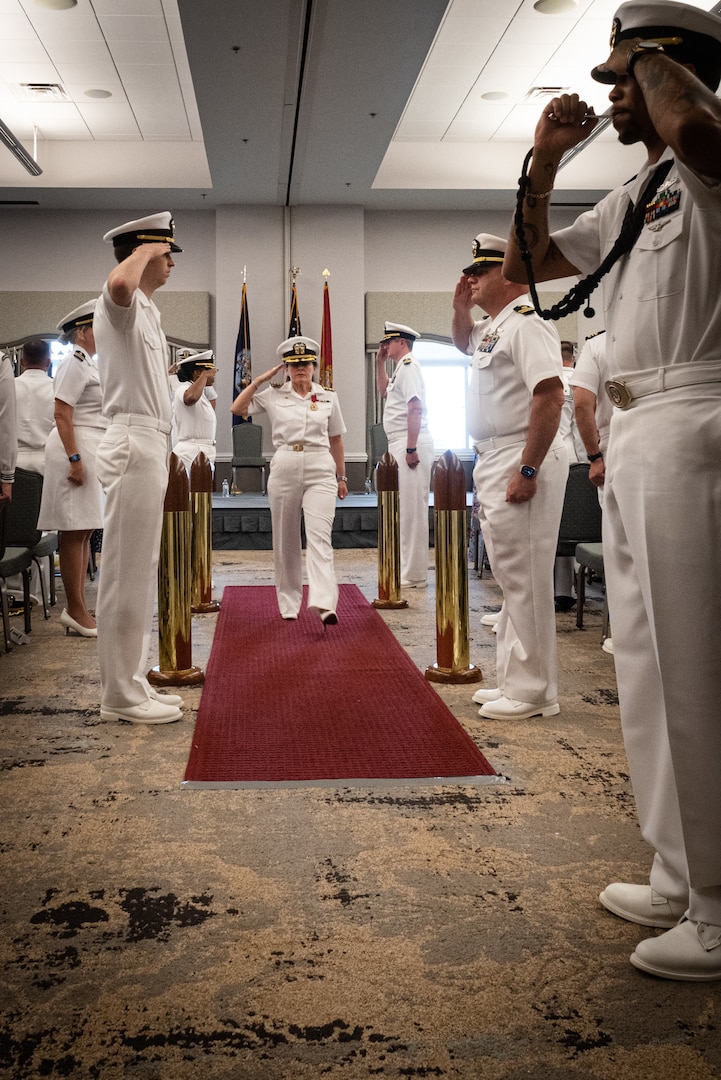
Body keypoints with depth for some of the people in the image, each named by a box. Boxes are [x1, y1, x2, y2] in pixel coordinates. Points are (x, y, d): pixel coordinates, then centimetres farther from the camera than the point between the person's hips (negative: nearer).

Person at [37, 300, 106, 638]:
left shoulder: (89, 363, 20)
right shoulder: (75, 363, -9)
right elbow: (62, 414, -17)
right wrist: (74, 459, -23)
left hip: (91, 453, 10)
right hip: (76, 449, -10)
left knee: (84, 531, 10)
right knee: (74, 531, -7)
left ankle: (77, 608, 14)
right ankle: (75, 610, -4)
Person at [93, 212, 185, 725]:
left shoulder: (147, 311, 23)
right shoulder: (121, 305, -9)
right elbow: (119, 283, -37)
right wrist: (143, 251, -16)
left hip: (150, 446, 10)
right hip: (133, 445, -10)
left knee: (140, 572, 13)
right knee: (127, 572, -7)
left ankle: (132, 683, 21)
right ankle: (121, 695, 0)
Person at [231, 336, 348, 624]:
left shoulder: (328, 397, 7)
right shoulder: (273, 396, 5)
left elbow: (335, 440, 14)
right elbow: (237, 409, 2)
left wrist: (341, 476, 16)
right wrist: (259, 380, 1)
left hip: (320, 471, -1)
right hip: (284, 469, 1)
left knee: (319, 535, -16)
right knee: (286, 540, 8)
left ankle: (325, 603, -28)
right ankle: (289, 603, 20)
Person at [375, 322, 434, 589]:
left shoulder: (408, 366, -11)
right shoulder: (400, 368, 20)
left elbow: (415, 408, -20)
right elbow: (384, 391, 39)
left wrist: (411, 448, -24)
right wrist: (379, 362, 26)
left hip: (411, 444, -11)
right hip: (400, 444, 11)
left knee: (412, 509, -9)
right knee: (405, 508, 13)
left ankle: (414, 575, -6)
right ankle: (408, 569, 20)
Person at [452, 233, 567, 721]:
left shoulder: (525, 322, -14)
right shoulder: (492, 325, 17)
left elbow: (550, 395, -25)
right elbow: (464, 342, 41)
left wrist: (528, 470, -27)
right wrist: (461, 308, 21)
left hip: (522, 463, -11)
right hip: (493, 462, 11)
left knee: (526, 579, -6)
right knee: (510, 577, 14)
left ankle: (533, 694, 1)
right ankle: (516, 681, 24)